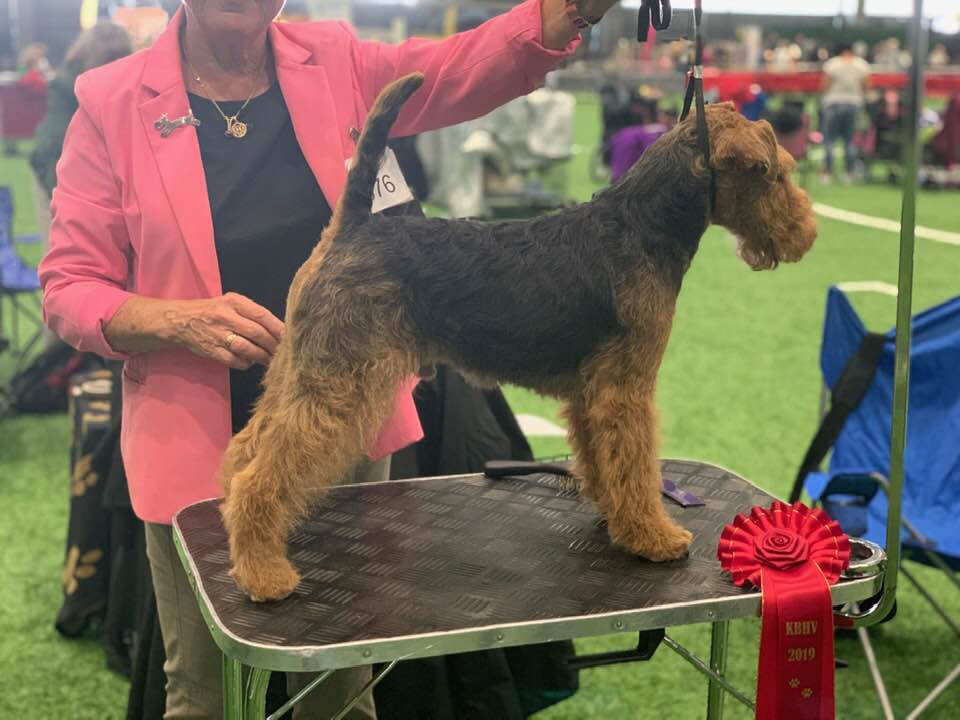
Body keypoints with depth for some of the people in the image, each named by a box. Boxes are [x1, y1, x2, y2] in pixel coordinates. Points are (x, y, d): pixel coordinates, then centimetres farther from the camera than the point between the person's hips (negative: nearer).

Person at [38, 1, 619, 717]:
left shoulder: (339, 67, 0)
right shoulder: (113, 102, -6)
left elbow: (488, 60, -10)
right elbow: (69, 289, -5)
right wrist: (184, 320, -24)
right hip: (203, 442, -2)